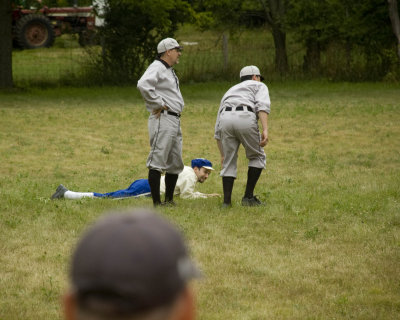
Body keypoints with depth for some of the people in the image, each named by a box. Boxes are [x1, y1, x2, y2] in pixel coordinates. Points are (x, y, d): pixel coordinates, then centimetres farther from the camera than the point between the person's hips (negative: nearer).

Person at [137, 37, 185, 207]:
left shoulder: (170, 71, 22)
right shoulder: (157, 68, -10)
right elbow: (143, 85, -28)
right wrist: (159, 104, -21)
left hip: (175, 121, 10)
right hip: (163, 119, -10)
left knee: (175, 163, 13)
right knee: (158, 161, -10)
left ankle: (169, 199, 22)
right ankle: (157, 202, -12)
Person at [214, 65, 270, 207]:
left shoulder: (230, 91, 40)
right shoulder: (259, 86, 27)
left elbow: (218, 128, 37)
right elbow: (262, 105, 1)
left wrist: (222, 155, 41)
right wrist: (265, 130, -10)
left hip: (226, 118, 4)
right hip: (245, 118, -4)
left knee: (229, 162, 15)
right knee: (257, 157, 15)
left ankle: (226, 201, 7)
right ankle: (248, 197, 11)